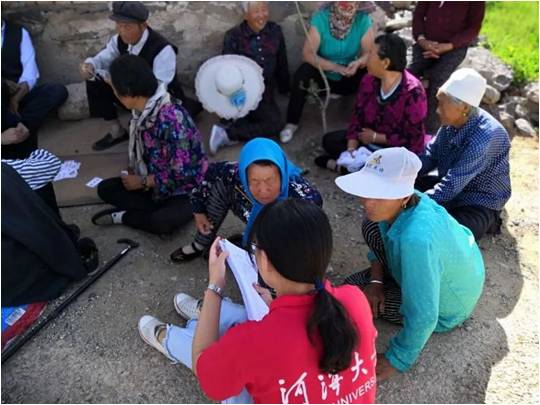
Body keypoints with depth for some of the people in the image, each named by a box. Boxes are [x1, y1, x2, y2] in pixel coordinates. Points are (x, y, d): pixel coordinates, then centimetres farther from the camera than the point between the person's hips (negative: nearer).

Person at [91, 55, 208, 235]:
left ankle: (123, 216, -6)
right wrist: (135, 171, -4)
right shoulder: (144, 111, -5)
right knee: (105, 188, 1)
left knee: (162, 222, -34)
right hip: (157, 181, 8)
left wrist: (142, 181, -16)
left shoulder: (171, 120, -30)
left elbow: (182, 174, -28)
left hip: (186, 189, -8)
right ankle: (162, 209, -8)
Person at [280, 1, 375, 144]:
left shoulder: (363, 20, -14)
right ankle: (292, 123, -16)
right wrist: (337, 67, -37)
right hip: (324, 75, -1)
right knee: (302, 73, -30)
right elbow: (308, 53, -26)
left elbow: (368, 53, -13)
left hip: (350, 78, 1)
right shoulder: (321, 18, -20)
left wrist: (358, 63, -38)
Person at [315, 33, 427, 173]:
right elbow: (357, 117, -3)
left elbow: (413, 139, -22)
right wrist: (351, 148, -17)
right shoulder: (368, 80, -6)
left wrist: (376, 137, -16)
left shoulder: (413, 92, -24)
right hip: (368, 140, 6)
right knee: (329, 140, -1)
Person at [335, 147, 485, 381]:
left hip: (445, 309, -6)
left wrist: (396, 361, -20)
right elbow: (378, 239, 1)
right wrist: (376, 280, -11)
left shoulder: (416, 240, -45)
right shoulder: (402, 204, -22)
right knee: (371, 226, 1)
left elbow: (423, 316, -35)